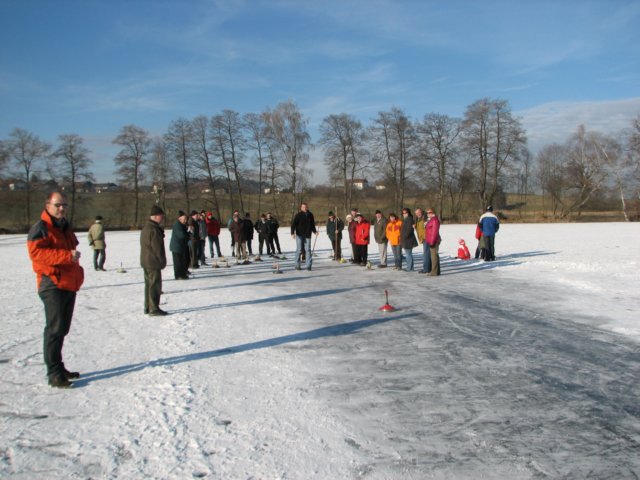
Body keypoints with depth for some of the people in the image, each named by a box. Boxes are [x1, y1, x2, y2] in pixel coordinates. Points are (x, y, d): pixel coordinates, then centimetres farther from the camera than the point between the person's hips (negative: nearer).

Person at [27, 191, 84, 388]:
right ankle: (54, 374, -4)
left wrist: (77, 273, 18)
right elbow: (36, 252, -22)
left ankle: (59, 368, 24)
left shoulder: (65, 227, 19)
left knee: (62, 329, 14)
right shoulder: (41, 228, -8)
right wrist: (67, 255, -28)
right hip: (53, 285, -9)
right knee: (55, 329, -8)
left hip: (69, 285, 9)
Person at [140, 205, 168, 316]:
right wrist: (163, 261, -9)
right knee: (155, 285, -4)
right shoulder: (154, 230, -20)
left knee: (149, 284, 15)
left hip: (145, 262, 10)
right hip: (153, 262, -10)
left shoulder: (145, 228, 14)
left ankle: (147, 307, 22)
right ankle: (154, 308, -2)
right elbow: (157, 248, -20)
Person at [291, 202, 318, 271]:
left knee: (308, 250, -2)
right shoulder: (298, 215, -5)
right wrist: (292, 233, -18)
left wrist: (314, 231, 7)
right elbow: (293, 224, -8)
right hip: (299, 235, -3)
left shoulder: (310, 215, 8)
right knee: (299, 250, 0)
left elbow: (312, 224, 20)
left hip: (308, 235, 3)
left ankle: (308, 265, -1)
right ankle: (297, 265, 9)